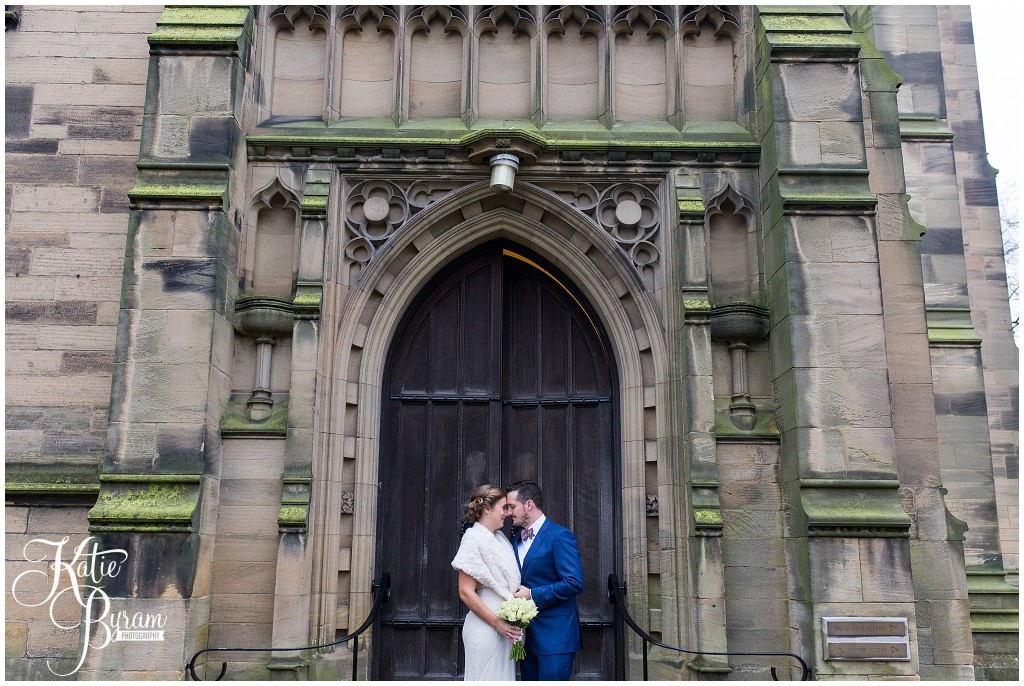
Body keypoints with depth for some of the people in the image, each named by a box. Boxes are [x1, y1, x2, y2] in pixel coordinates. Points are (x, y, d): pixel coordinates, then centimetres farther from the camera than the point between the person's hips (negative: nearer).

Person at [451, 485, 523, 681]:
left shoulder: (500, 538, 10)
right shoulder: (474, 539, -11)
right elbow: (466, 593, -15)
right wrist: (498, 623, -15)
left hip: (505, 627, 7)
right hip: (486, 627, -7)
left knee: (504, 677, 11)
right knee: (486, 679, 1)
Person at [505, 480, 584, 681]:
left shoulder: (560, 536, -11)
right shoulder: (517, 540, 14)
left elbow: (574, 583, -19)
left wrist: (532, 595, -17)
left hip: (554, 636, -8)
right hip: (527, 634, 8)